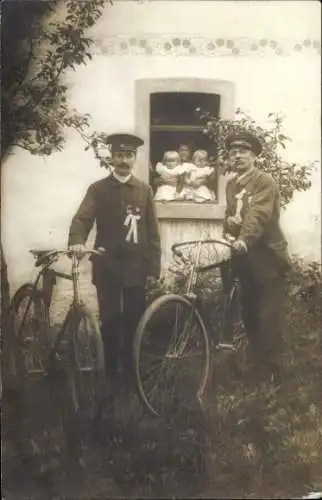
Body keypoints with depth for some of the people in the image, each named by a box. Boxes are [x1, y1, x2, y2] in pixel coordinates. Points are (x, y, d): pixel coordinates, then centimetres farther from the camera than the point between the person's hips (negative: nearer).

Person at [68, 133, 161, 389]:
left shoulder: (144, 190, 8)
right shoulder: (97, 189, 3)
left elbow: (153, 232, 6)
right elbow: (82, 218, -10)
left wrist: (154, 268, 1)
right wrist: (77, 241, -32)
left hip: (136, 266, 1)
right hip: (107, 266, -1)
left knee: (134, 320, 7)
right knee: (110, 321, 5)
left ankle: (132, 371, 22)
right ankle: (111, 373, 19)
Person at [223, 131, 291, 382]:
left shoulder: (265, 181, -10)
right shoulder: (231, 184, 13)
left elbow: (259, 215, -26)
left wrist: (244, 239, -42)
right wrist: (228, 222, -3)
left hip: (268, 257, -7)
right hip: (245, 258, 7)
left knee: (268, 317, -4)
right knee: (250, 315, 13)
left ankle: (270, 370, 8)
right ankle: (257, 362, 27)